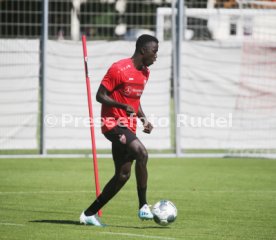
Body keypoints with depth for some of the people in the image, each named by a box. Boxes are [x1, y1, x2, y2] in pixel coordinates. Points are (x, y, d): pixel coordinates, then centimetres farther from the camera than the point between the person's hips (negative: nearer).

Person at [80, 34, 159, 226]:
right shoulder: (119, 69, -14)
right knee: (141, 153, -28)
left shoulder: (145, 72, 13)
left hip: (128, 128, 9)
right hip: (114, 124, -9)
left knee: (123, 175, 5)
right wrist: (123, 106, -27)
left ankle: (89, 214, 15)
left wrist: (143, 119, 10)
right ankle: (143, 207, -21)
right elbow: (100, 95, -13)